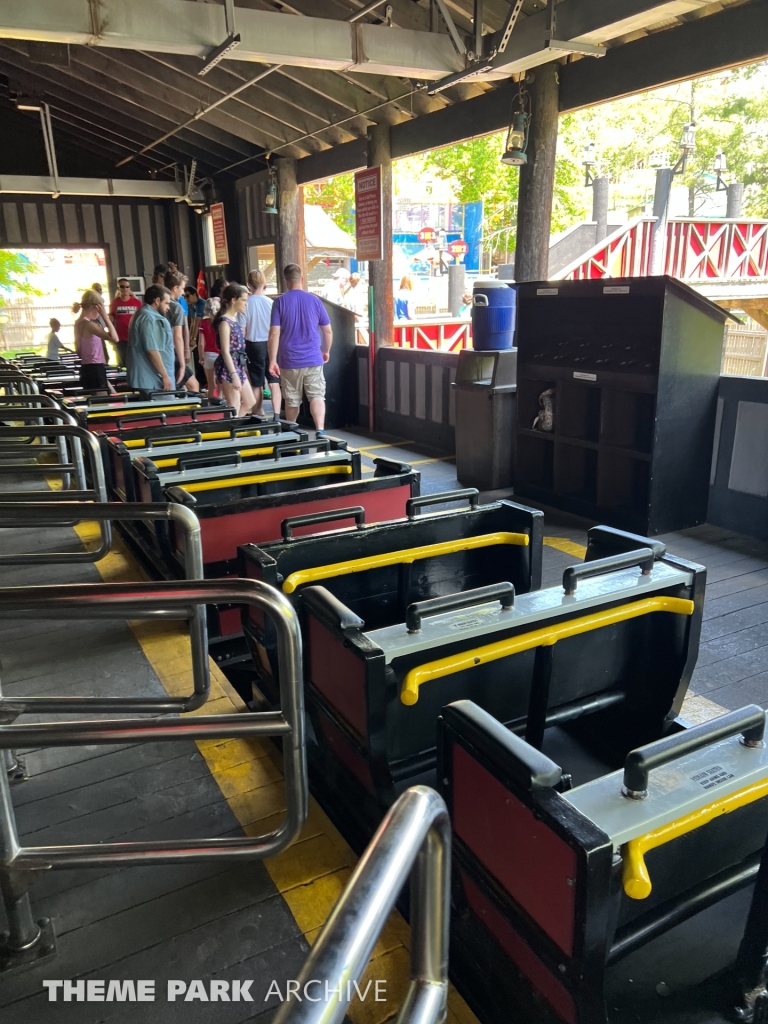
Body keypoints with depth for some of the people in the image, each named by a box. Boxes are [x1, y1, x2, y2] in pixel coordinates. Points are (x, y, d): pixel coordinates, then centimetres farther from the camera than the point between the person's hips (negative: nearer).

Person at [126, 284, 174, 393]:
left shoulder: (143, 315, 20)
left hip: (147, 379, 11)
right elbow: (152, 350, -23)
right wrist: (165, 375, -20)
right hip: (153, 381, -11)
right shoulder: (149, 318, -16)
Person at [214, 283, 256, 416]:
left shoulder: (235, 319, 13)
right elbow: (225, 351, -18)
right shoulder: (224, 321, -14)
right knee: (234, 408, -5)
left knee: (250, 402, 15)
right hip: (228, 368, -10)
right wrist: (234, 375, -23)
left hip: (238, 366, 10)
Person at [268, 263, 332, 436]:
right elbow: (328, 331, 7)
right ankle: (320, 430, -21)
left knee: (291, 401, 13)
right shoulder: (314, 300, 2)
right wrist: (326, 351, 23)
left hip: (289, 361, 0)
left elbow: (274, 334, -10)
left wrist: (272, 360, -6)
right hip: (313, 359, 0)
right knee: (317, 396, -1)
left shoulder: (280, 302, -4)